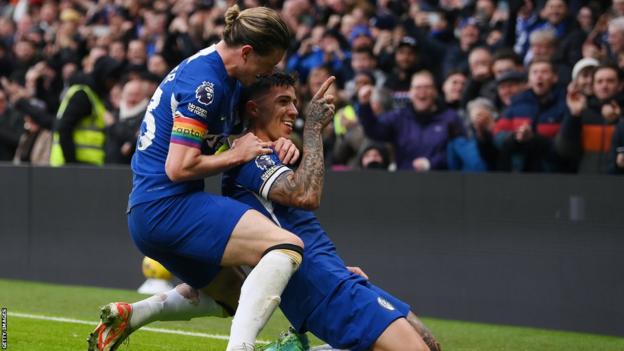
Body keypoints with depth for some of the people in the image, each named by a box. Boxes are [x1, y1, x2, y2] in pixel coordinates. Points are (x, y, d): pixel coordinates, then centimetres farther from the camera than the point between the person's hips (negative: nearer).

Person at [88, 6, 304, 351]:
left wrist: (275, 142, 7)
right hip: (169, 206, -11)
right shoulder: (204, 83, -16)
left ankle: (129, 315, 21)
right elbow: (179, 167, -20)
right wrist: (236, 154, -7)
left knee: (232, 297, 26)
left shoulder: (223, 75, 13)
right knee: (287, 246, -24)